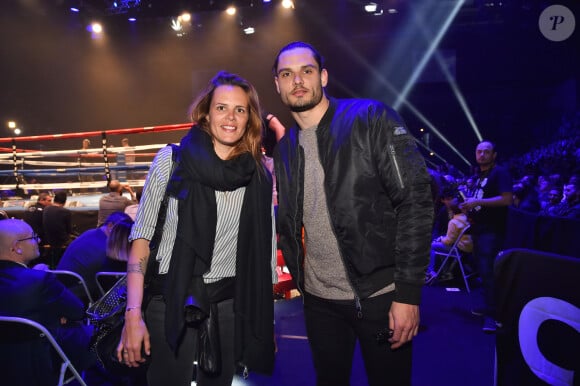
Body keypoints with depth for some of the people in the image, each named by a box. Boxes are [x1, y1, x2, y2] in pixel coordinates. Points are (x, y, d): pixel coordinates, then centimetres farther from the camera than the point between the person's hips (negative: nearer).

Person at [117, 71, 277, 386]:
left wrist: (266, 322, 7)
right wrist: (133, 314, -12)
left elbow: (265, 249, 6)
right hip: (171, 301, -2)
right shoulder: (172, 159, -7)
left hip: (229, 305, 2)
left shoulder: (260, 175, 0)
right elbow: (141, 238, -6)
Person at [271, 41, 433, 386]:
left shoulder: (372, 119, -9)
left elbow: (416, 200, -14)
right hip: (319, 299, 5)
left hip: (379, 295, -4)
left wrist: (408, 293, -17)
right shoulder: (285, 148, 8)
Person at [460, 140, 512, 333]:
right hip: (478, 228, 9)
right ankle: (486, 304, 28)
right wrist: (468, 206, 8)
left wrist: (477, 202, -23)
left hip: (492, 230, -9)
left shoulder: (500, 173, -10)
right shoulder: (478, 175, 17)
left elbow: (507, 199, -21)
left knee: (488, 271, -12)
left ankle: (491, 315, -7)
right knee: (482, 269, 15)